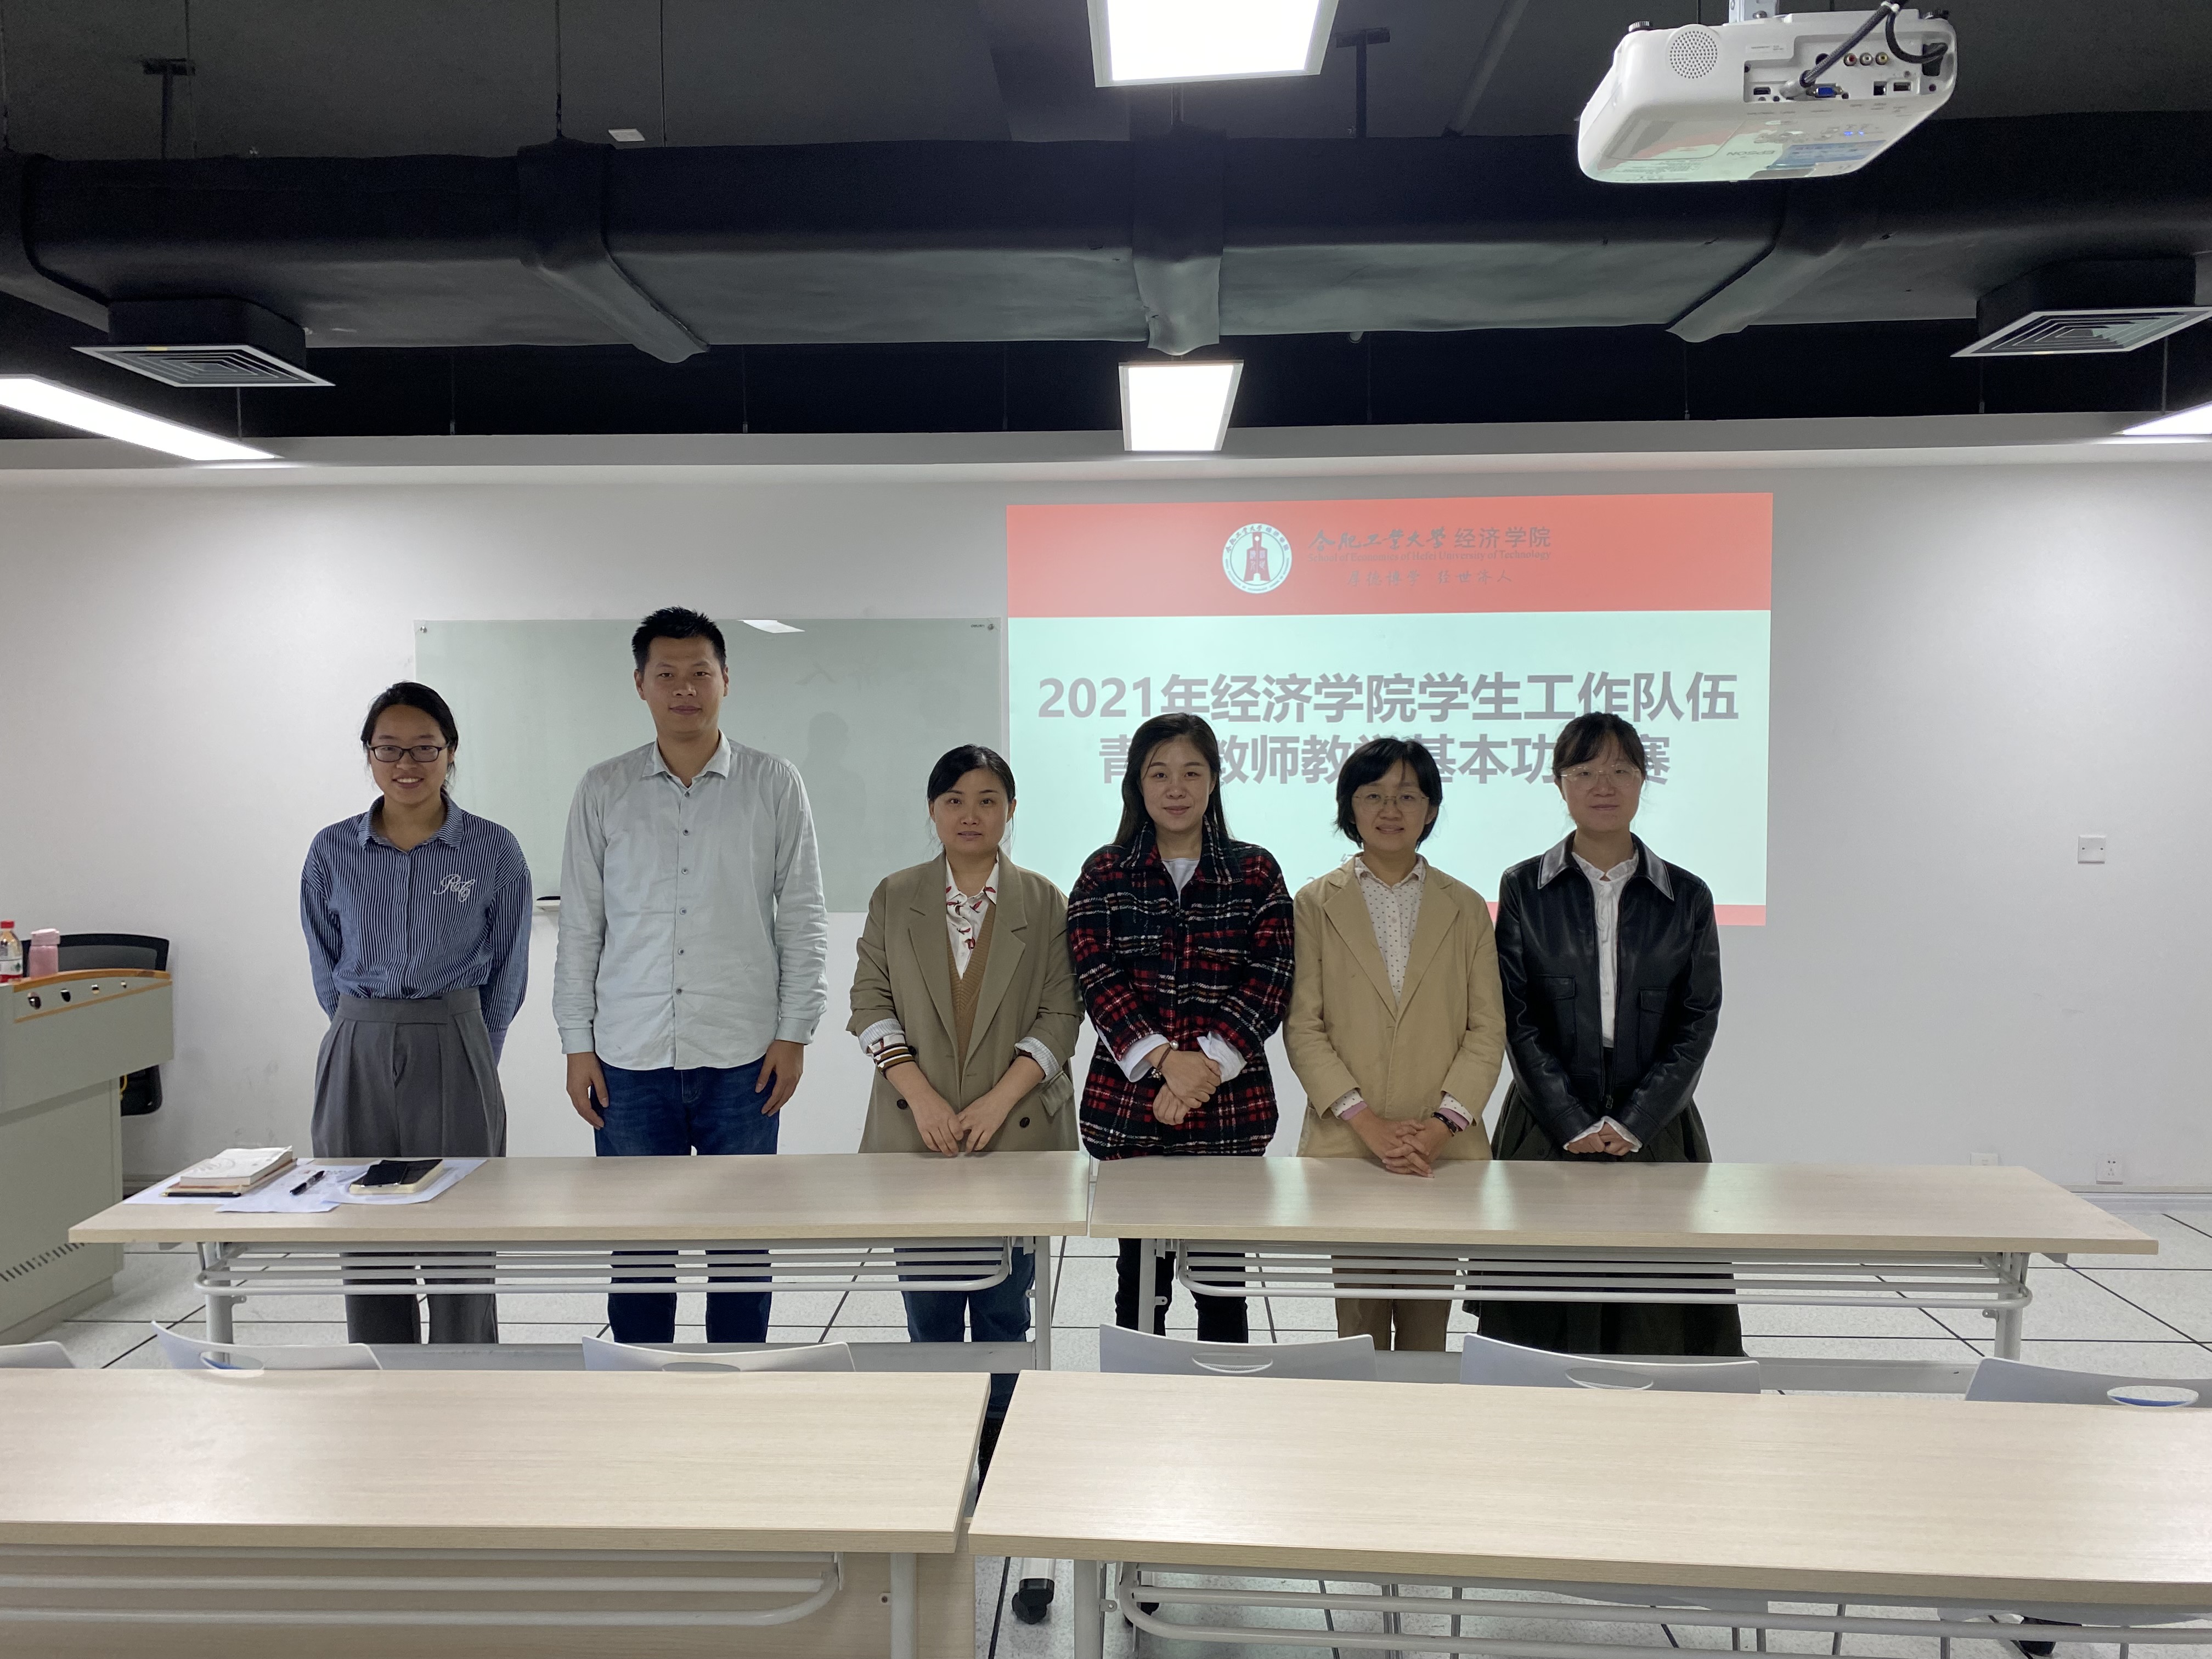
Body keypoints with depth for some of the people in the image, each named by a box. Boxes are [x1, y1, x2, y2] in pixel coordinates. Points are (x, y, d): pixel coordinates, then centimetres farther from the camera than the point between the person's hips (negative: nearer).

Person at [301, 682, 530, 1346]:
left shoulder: (494, 851, -3)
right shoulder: (332, 852, 3)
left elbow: (506, 972, 5)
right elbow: (326, 967, 13)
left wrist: (467, 1057, 9)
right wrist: (373, 1040, 13)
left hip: (455, 1060, -2)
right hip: (358, 1059, 2)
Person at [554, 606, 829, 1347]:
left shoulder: (774, 785, 2)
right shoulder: (603, 791, 6)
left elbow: (803, 918, 3)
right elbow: (580, 925, 7)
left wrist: (793, 1033, -2)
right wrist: (577, 1043, 3)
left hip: (743, 1059, -1)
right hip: (629, 1060, 1)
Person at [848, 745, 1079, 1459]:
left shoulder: (1045, 903, 4)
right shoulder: (894, 897, 7)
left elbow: (1061, 1015, -1)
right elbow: (870, 1004, 2)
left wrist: (999, 1100, -12)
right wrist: (921, 1096, -10)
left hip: (1017, 1133, -1)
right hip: (916, 1134, 1)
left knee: (1004, 1304, 4)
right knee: (928, 1302, 5)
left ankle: (1000, 1441, 19)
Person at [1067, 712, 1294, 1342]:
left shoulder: (1255, 872, 5)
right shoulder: (1105, 874, 6)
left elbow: (1270, 983, -2)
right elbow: (1098, 981, -5)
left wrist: (1206, 1063, -14)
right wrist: (1166, 1058, -17)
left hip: (1230, 1107, 0)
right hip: (1129, 1107, 0)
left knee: (1222, 1281, 7)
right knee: (1140, 1281, 7)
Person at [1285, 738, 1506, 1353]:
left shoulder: (1466, 908, 11)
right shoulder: (1316, 903, 7)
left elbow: (1487, 1030, 6)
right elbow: (1302, 1027, 0)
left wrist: (1443, 1124, -8)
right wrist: (1369, 1123, -10)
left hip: (1444, 1150, 1)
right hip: (1346, 1145, -1)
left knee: (1427, 1329, 2)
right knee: (1360, 1329, -1)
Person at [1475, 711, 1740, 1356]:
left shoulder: (1686, 897, 7)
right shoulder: (1524, 889, 4)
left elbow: (1698, 1023, 2)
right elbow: (1517, 1019, -1)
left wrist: (1632, 1125, -9)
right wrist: (1575, 1126, -10)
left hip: (1655, 1131, 1)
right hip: (1546, 1131, -1)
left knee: (1654, 1316, 0)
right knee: (1547, 1316, -1)